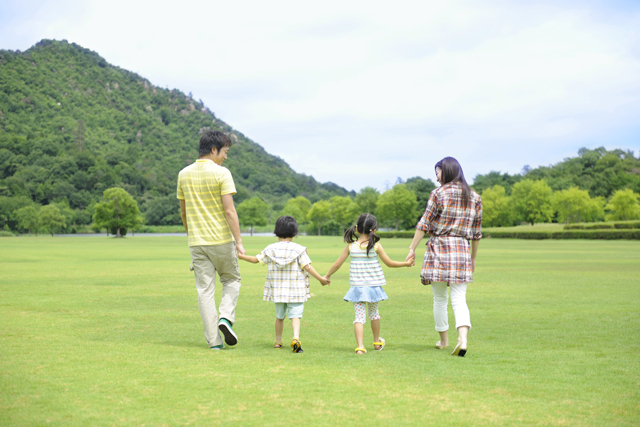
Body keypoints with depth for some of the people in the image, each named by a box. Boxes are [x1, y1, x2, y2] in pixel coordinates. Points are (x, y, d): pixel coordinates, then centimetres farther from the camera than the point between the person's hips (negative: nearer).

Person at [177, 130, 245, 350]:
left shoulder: (184, 174, 7)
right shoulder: (221, 173, -9)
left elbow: (183, 211, 14)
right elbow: (229, 210, -15)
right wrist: (238, 241, -12)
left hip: (197, 242, 4)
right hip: (222, 240, -4)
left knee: (205, 290, 5)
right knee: (231, 279, 19)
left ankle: (214, 340, 3)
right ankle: (226, 317, -2)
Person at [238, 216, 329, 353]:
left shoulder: (271, 249, 2)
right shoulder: (298, 249, -6)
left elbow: (256, 259, 7)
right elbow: (307, 267, -11)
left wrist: (240, 256, 22)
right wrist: (320, 279, -6)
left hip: (278, 290, 3)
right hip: (295, 290, -3)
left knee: (280, 316, 19)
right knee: (295, 316, -5)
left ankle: (278, 341, 28)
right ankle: (296, 338, -27)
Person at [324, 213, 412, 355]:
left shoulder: (351, 246, -3)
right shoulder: (376, 246, -6)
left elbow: (337, 264, 3)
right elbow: (389, 263, 2)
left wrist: (327, 276, 18)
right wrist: (405, 263, 17)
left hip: (357, 288, 0)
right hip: (373, 285, 0)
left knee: (359, 316, -1)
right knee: (374, 313, 20)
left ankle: (360, 346, -14)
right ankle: (377, 342, 37)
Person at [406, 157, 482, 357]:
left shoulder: (439, 193, -5)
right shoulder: (474, 198, 9)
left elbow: (424, 224, -7)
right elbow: (476, 233, 13)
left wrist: (412, 249, -2)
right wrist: (473, 258, 21)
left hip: (439, 248, -3)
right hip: (462, 250, 3)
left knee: (440, 298, 10)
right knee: (459, 298, 0)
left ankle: (443, 339, 21)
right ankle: (463, 338, -22)